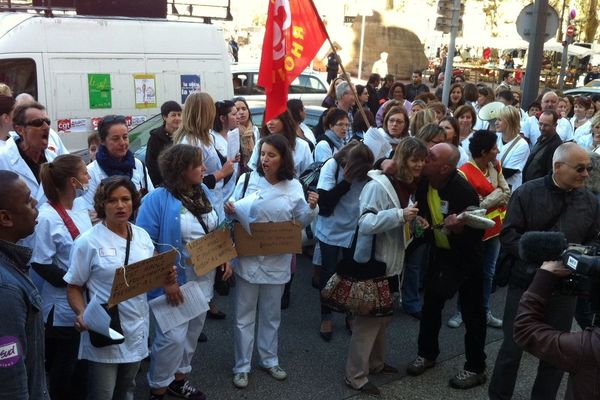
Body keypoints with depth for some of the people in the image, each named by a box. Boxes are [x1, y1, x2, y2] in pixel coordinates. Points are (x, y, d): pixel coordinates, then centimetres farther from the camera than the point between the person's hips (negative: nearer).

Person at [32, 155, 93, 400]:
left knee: (83, 367, 20)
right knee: (63, 370, 12)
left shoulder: (81, 211, 4)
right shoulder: (47, 218, -18)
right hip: (64, 308, -7)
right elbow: (41, 266, -18)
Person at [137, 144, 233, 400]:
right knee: (173, 336, -3)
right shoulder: (157, 200, -19)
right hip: (177, 280, -7)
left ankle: (179, 379, 39)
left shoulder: (205, 192, 4)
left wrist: (225, 258, 3)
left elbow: (217, 230, 15)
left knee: (193, 331, 18)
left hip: (204, 278, 7)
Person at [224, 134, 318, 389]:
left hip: (277, 261, 2)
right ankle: (242, 366, 22)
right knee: (244, 315, 8)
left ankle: (269, 360, 35)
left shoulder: (294, 186, -2)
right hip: (248, 258, -1)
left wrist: (312, 208, -14)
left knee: (271, 314, 17)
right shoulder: (247, 179, -7)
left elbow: (300, 222, 5)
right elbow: (233, 213, -1)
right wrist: (229, 211, -24)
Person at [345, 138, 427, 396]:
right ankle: (355, 376, 11)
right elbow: (365, 223, -32)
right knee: (369, 318, -1)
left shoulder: (408, 186, 7)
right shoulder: (378, 186, -22)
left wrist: (414, 221, 1)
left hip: (392, 262, 9)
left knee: (383, 316, 20)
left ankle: (375, 363, 37)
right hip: (373, 263, -9)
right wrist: (400, 215, -35)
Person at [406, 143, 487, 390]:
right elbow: (422, 211, 5)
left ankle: (475, 368, 20)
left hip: (467, 255, -6)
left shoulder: (463, 190, -29)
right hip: (440, 251, 6)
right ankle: (427, 353, 33)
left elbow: (478, 230, -24)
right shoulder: (423, 182, -13)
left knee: (472, 312, 6)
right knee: (431, 302, 14)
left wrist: (460, 228, -42)